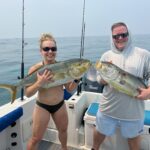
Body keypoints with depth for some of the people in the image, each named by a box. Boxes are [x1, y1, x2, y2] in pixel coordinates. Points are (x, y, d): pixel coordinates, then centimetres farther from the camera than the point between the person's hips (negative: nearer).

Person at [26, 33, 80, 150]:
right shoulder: (35, 69, -18)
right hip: (42, 107, -3)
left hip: (60, 105, 4)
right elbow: (28, 94, -16)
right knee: (36, 138, 6)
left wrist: (77, 78, -21)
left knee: (63, 130, 26)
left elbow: (70, 89, -4)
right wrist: (39, 83, -32)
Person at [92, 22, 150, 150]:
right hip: (108, 107, 1)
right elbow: (100, 80, 3)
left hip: (133, 109, 0)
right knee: (100, 131, 20)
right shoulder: (107, 55, 0)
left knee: (133, 135, 23)